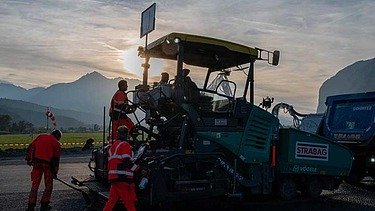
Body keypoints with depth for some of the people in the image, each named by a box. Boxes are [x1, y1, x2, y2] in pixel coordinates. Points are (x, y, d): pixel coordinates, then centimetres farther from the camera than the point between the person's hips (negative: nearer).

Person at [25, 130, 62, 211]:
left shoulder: (40, 136, 14)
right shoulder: (56, 143, 4)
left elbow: (31, 147, 8)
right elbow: (56, 159, 1)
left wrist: (28, 158, 12)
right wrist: (55, 172, 5)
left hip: (36, 163, 3)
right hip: (47, 164, -3)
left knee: (35, 185, 10)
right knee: (49, 185, 12)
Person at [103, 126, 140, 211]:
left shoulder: (113, 146, 21)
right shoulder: (125, 145, -7)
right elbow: (127, 161, -16)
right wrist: (138, 169, -9)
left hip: (113, 177, 8)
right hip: (123, 178, -8)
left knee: (112, 199, 14)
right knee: (129, 202, -5)